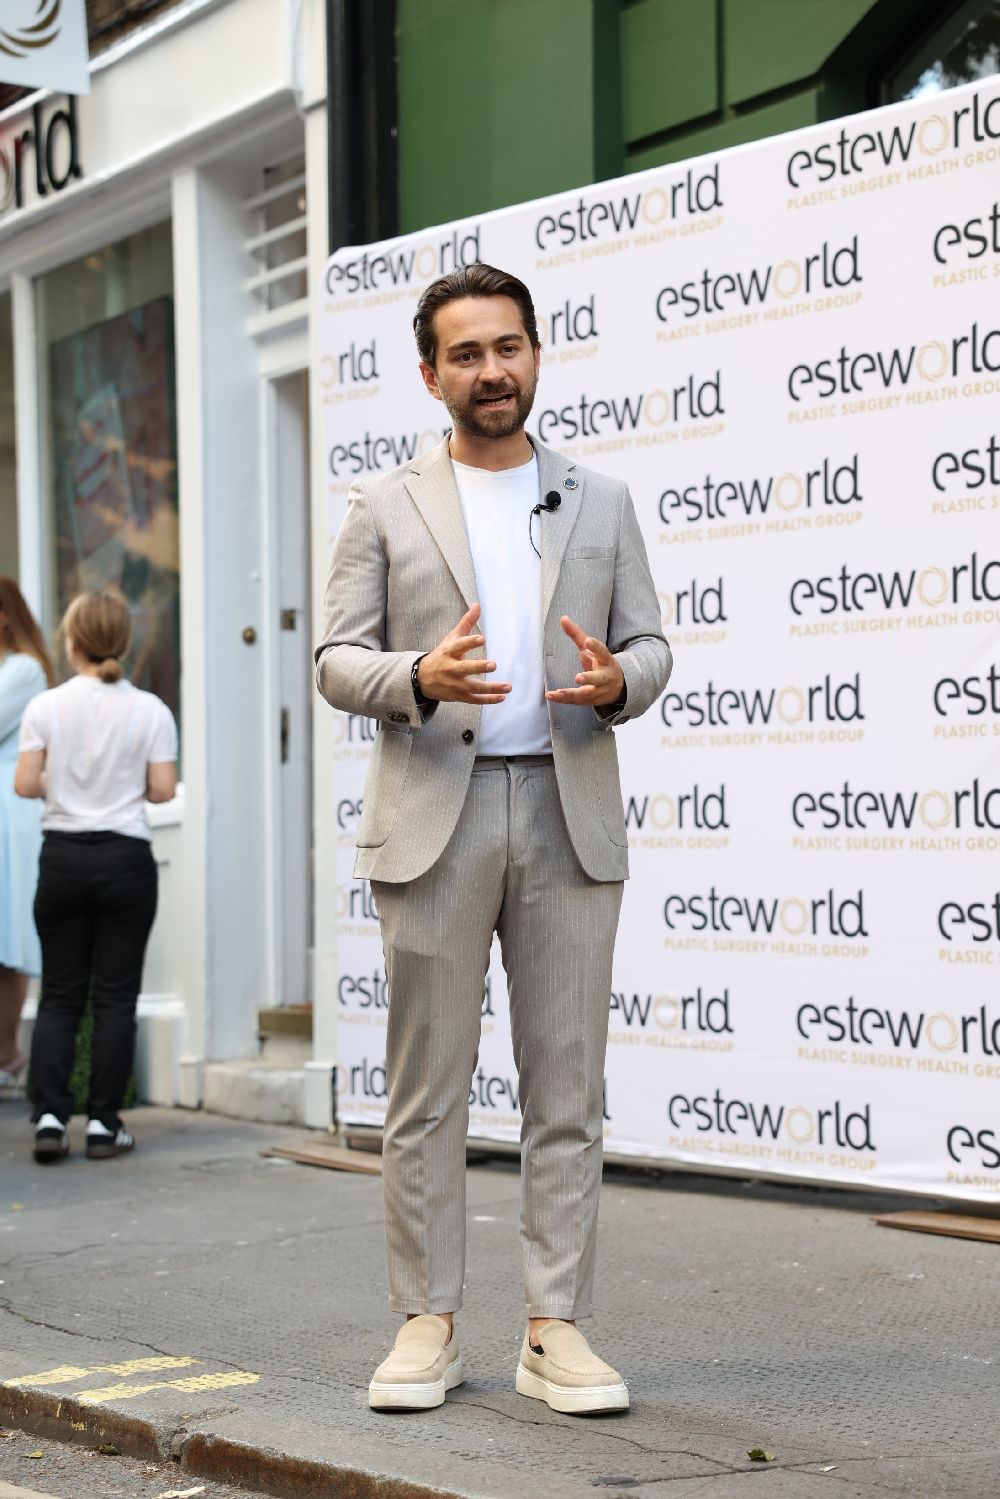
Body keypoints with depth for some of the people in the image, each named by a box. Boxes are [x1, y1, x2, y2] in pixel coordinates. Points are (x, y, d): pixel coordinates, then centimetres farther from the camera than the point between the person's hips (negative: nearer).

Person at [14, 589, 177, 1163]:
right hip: (125, 857, -1)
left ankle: (50, 1116, -1)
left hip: (63, 856, 1)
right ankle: (104, 1124, 5)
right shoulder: (149, 710, -4)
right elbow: (163, 789, -5)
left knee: (59, 996, 8)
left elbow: (25, 784, -5)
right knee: (116, 996, 5)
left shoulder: (46, 707, -3)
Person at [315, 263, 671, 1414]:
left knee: (566, 1088, 1)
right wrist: (419, 677, -17)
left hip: (570, 814, 2)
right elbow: (336, 661, 3)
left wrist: (617, 682, -12)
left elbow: (650, 645, 12)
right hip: (433, 817, -1)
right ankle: (427, 1326, 10)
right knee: (426, 1090, 1)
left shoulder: (602, 502, 14)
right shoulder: (383, 508, 9)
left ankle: (555, 1331, 7)